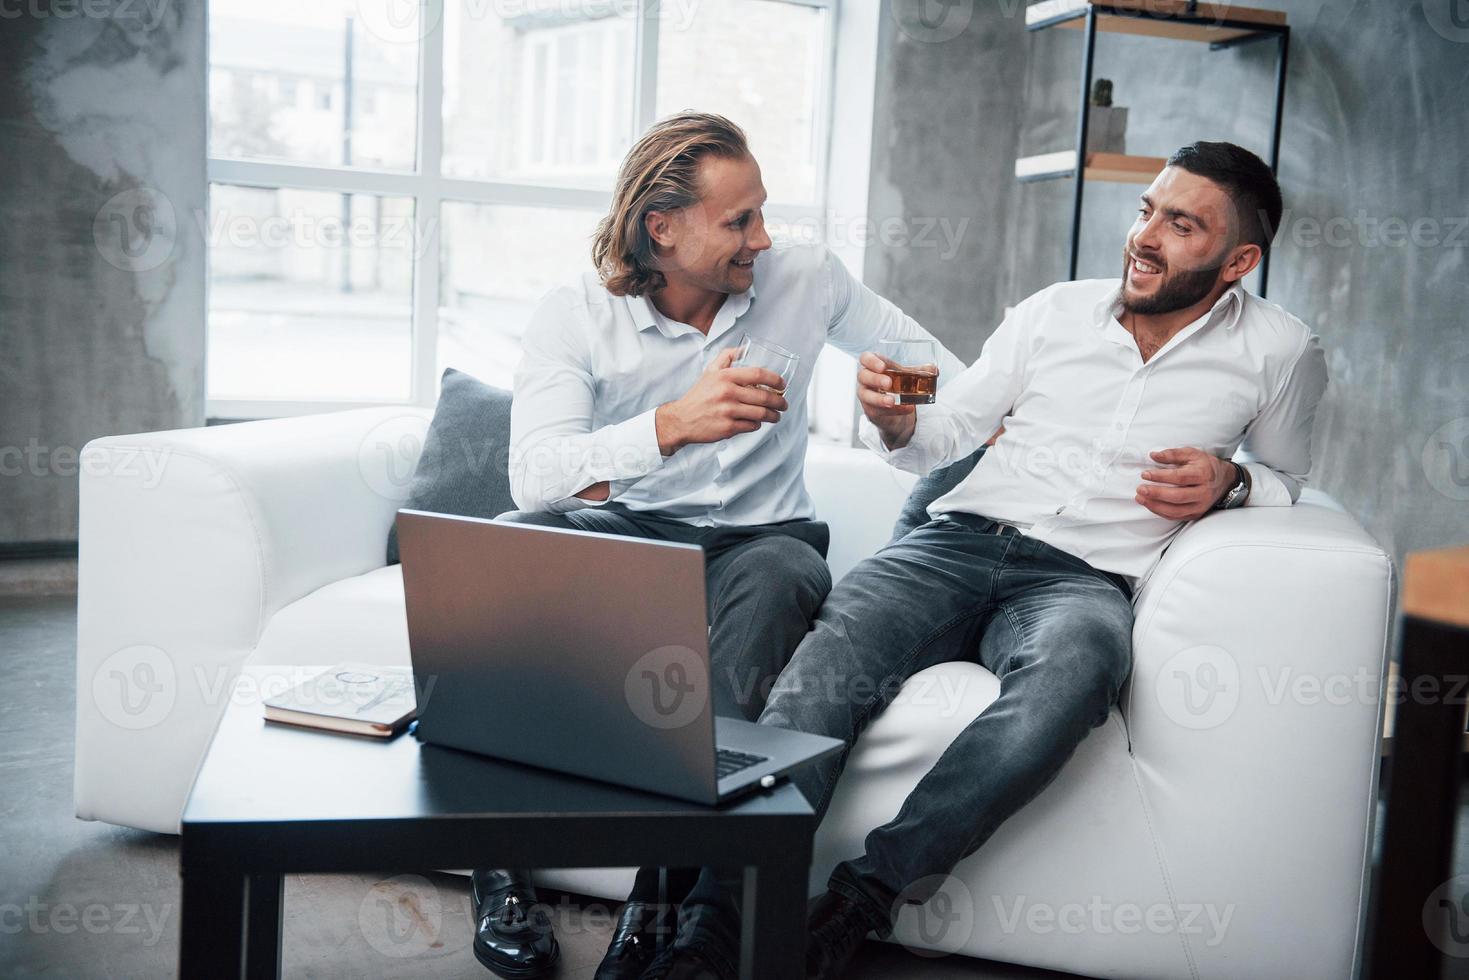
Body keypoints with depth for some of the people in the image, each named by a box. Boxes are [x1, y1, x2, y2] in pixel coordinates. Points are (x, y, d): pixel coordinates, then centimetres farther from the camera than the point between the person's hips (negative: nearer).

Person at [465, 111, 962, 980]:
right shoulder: (575, 318, -7)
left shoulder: (806, 279, 2)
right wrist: (673, 424, -37)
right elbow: (534, 477, -23)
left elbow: (913, 351, 21)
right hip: (622, 535, 0)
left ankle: (671, 889, -33)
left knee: (780, 577, -36)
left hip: (756, 536, 1)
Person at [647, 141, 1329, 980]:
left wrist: (1230, 482, 2)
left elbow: (1289, 477, 26)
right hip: (961, 540, 2)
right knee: (825, 667, -30)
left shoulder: (1281, 353, 11)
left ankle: (863, 898, -34)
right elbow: (945, 436, 18)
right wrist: (897, 424, -6)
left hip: (1083, 580, -1)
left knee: (1071, 673, -40)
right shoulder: (1056, 310, 15)